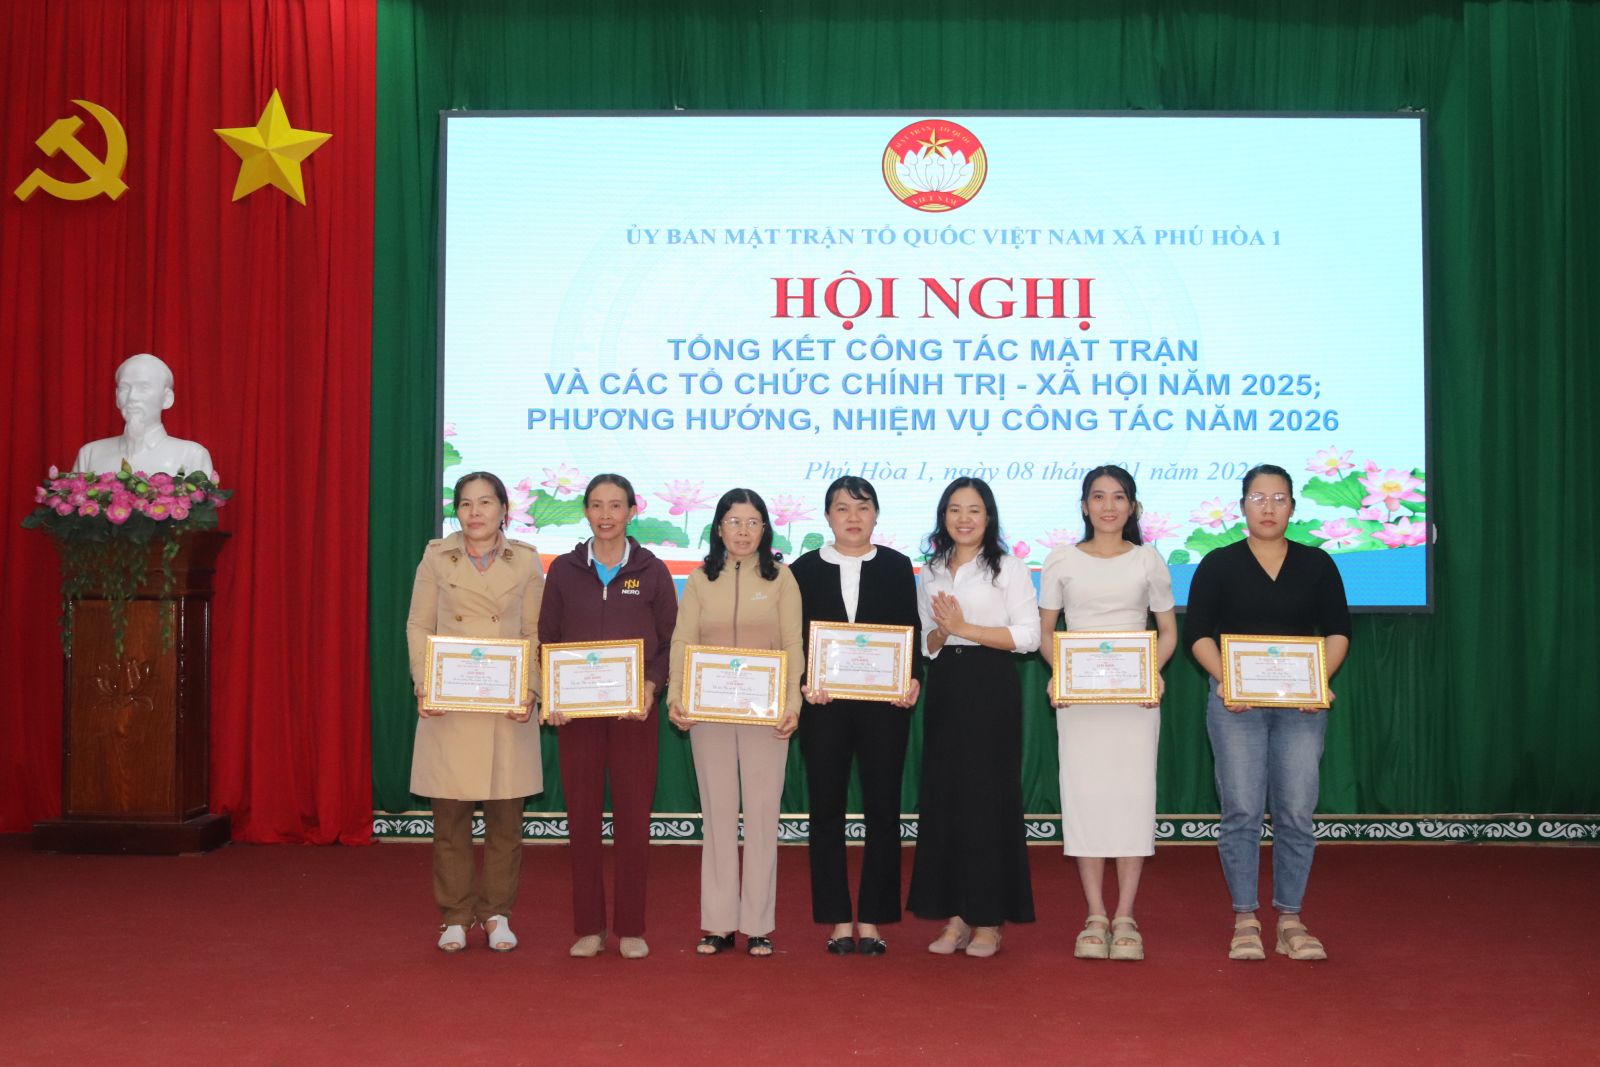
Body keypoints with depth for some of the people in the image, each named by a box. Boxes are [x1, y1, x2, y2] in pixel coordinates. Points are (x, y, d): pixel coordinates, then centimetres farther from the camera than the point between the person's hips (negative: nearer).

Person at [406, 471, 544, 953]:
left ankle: (497, 913, 18)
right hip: (448, 709, 0)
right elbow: (417, 626, 5)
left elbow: (535, 634, 5)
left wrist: (529, 691, -7)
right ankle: (455, 916, 17)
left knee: (505, 818, 5)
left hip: (507, 708, 0)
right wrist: (424, 686, -7)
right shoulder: (436, 557, 4)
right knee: (450, 817, 4)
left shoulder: (526, 561, 4)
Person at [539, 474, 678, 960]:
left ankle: (631, 928, 12)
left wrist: (651, 686, -12)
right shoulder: (564, 569, 6)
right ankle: (588, 926, 13)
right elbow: (547, 638, 7)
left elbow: (669, 642, 4)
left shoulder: (651, 570, 3)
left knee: (634, 819, 1)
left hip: (634, 710, -1)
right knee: (582, 817, 3)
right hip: (577, 710, 1)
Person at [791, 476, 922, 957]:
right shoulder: (805, 569, 6)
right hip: (824, 703, 0)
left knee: (883, 809, 2)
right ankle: (838, 920, 12)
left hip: (885, 701, 0)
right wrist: (805, 682, -14)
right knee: (826, 809, 3)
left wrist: (913, 679, -13)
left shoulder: (897, 566, 7)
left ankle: (871, 919, 11)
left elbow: (911, 631, 4)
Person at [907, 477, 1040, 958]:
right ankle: (954, 917, 12)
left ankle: (988, 921, 6)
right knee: (942, 797, 3)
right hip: (944, 689, 5)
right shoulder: (931, 572, 14)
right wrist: (940, 633, -6)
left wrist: (965, 627, -13)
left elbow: (1028, 635, -9)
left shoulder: (1008, 568, -1)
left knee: (988, 797, -3)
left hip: (991, 689, -5)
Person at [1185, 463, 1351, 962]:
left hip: (1301, 702, 1)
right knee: (1241, 812, -3)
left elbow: (1338, 631, 7)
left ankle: (1290, 920, 10)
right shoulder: (1219, 565, 5)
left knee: (1296, 813, -1)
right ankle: (1245, 920, 6)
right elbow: (1197, 632, 1)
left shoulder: (1317, 564, 10)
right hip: (1236, 702, -1)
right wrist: (1224, 678, -15)